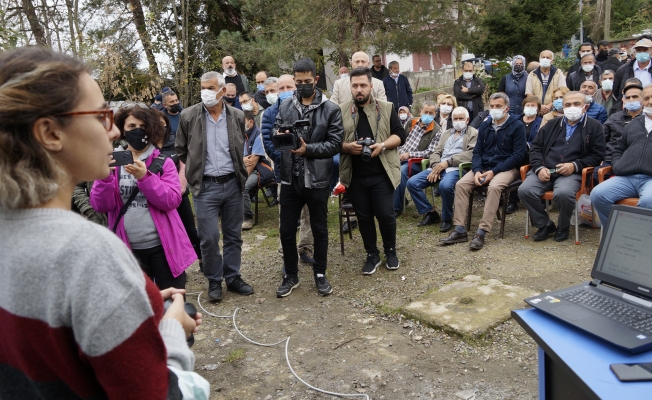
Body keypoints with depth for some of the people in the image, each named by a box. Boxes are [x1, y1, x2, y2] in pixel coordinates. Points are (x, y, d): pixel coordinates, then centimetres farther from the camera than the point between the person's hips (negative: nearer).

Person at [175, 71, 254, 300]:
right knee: (209, 238, -1)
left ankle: (233, 277, 26)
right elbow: (181, 150, 7)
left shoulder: (237, 116, 1)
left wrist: (241, 169, 12)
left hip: (233, 184, 2)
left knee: (234, 235, 11)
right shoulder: (189, 116, -4)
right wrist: (192, 172, 8)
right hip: (205, 186, -2)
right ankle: (214, 280, 18)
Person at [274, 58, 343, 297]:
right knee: (286, 230, 9)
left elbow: (335, 144, -8)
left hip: (318, 180, -2)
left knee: (319, 229, 12)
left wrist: (307, 149, -20)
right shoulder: (285, 107, 7)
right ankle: (290, 275, 28)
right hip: (290, 179, 3)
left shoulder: (331, 109, -3)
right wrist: (280, 138, -15)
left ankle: (320, 274, 30)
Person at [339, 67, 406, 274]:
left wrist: (383, 145, -17)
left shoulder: (386, 108, 3)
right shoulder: (341, 111, 4)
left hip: (381, 174, -1)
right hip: (355, 176, 1)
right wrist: (347, 147, -17)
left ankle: (390, 251, 25)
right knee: (364, 217, 10)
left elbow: (399, 135, 1)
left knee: (386, 215, 1)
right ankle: (372, 255, 25)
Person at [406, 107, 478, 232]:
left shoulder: (474, 133, 9)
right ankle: (430, 212, 1)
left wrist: (448, 162, -16)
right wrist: (435, 166, -6)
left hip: (456, 168, -6)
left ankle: (447, 218, -14)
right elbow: (436, 152, 17)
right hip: (438, 167, 6)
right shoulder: (446, 133, 27)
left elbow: (470, 153, -8)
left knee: (445, 185, -39)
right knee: (412, 183, -13)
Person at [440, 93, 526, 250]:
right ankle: (460, 230, -18)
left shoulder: (517, 126, -4)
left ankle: (482, 232, -32)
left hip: (506, 168, -5)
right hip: (484, 167, 5)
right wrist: (477, 170, -11)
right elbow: (477, 151, 10)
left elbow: (518, 155, -11)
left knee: (494, 187, -36)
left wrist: (494, 171, -19)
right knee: (460, 184, -19)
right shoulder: (485, 126, 12)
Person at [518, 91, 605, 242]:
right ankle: (545, 225, -1)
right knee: (525, 190, -25)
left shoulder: (594, 127, 11)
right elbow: (535, 147, 14)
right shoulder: (552, 124, 20)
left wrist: (575, 166, -12)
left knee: (563, 193, -36)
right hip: (544, 170, 3)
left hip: (571, 173, -3)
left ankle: (563, 227, -2)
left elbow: (597, 155, 4)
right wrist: (539, 168, -4)